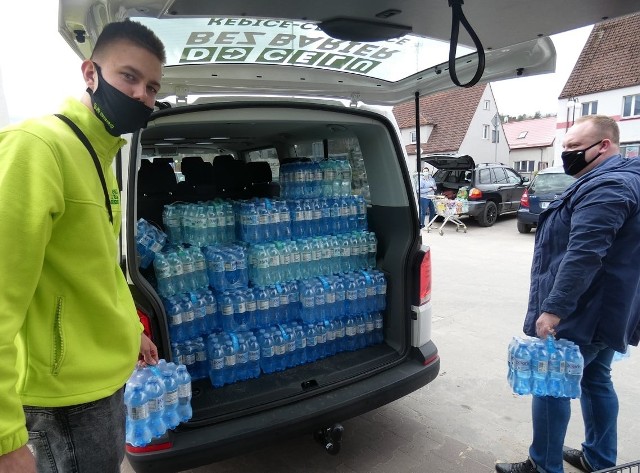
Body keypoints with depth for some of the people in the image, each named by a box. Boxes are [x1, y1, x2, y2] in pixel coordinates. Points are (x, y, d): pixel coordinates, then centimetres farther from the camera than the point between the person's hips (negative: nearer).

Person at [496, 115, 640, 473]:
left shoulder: (605, 187, -21)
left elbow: (583, 255, -30)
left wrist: (553, 308, -29)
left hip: (579, 314, -10)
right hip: (606, 310, 11)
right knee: (596, 380, 20)